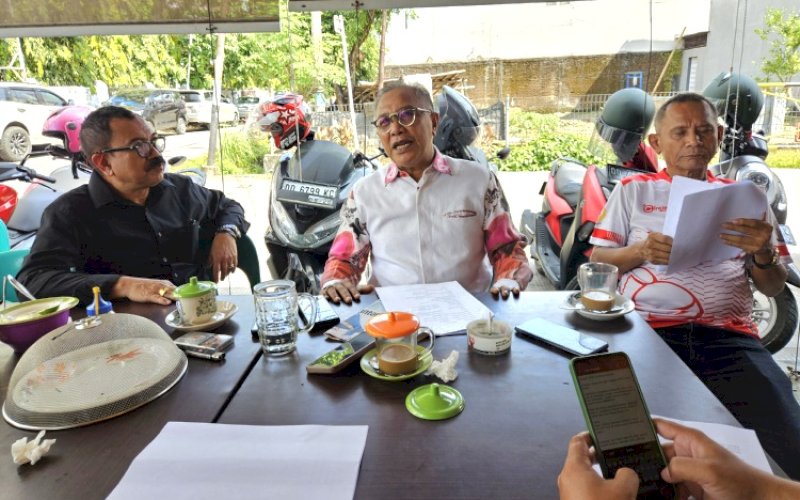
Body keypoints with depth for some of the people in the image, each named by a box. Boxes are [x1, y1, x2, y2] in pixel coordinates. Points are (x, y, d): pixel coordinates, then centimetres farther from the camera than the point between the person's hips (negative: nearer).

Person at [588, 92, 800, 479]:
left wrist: (763, 254, -6)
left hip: (728, 335, 2)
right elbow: (597, 264, 9)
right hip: (646, 331, -2)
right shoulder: (633, 190, 14)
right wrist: (639, 251, -12)